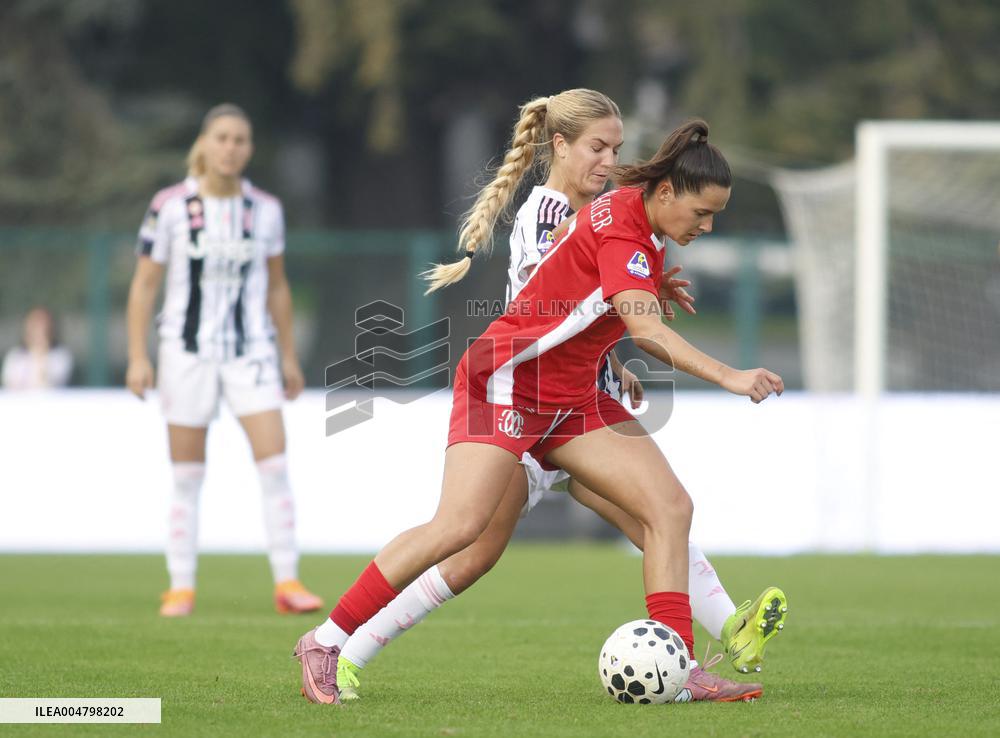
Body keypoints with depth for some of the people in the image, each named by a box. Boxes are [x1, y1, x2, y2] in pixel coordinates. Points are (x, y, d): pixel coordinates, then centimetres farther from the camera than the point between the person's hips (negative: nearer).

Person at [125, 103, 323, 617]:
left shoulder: (265, 209, 3)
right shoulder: (170, 207, -5)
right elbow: (144, 285, -1)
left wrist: (289, 357, 13)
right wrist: (137, 357, -7)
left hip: (251, 352, 2)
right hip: (187, 352, -2)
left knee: (274, 464, -10)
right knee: (186, 478, 2)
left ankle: (286, 583, -7)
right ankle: (181, 588, 10)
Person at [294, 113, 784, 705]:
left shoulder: (641, 224, 7)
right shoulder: (619, 228, -21)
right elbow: (648, 330, -33)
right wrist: (727, 377, -39)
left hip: (573, 400, 10)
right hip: (508, 381, -10)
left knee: (670, 506, -5)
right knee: (460, 526, -20)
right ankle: (326, 643, -9)